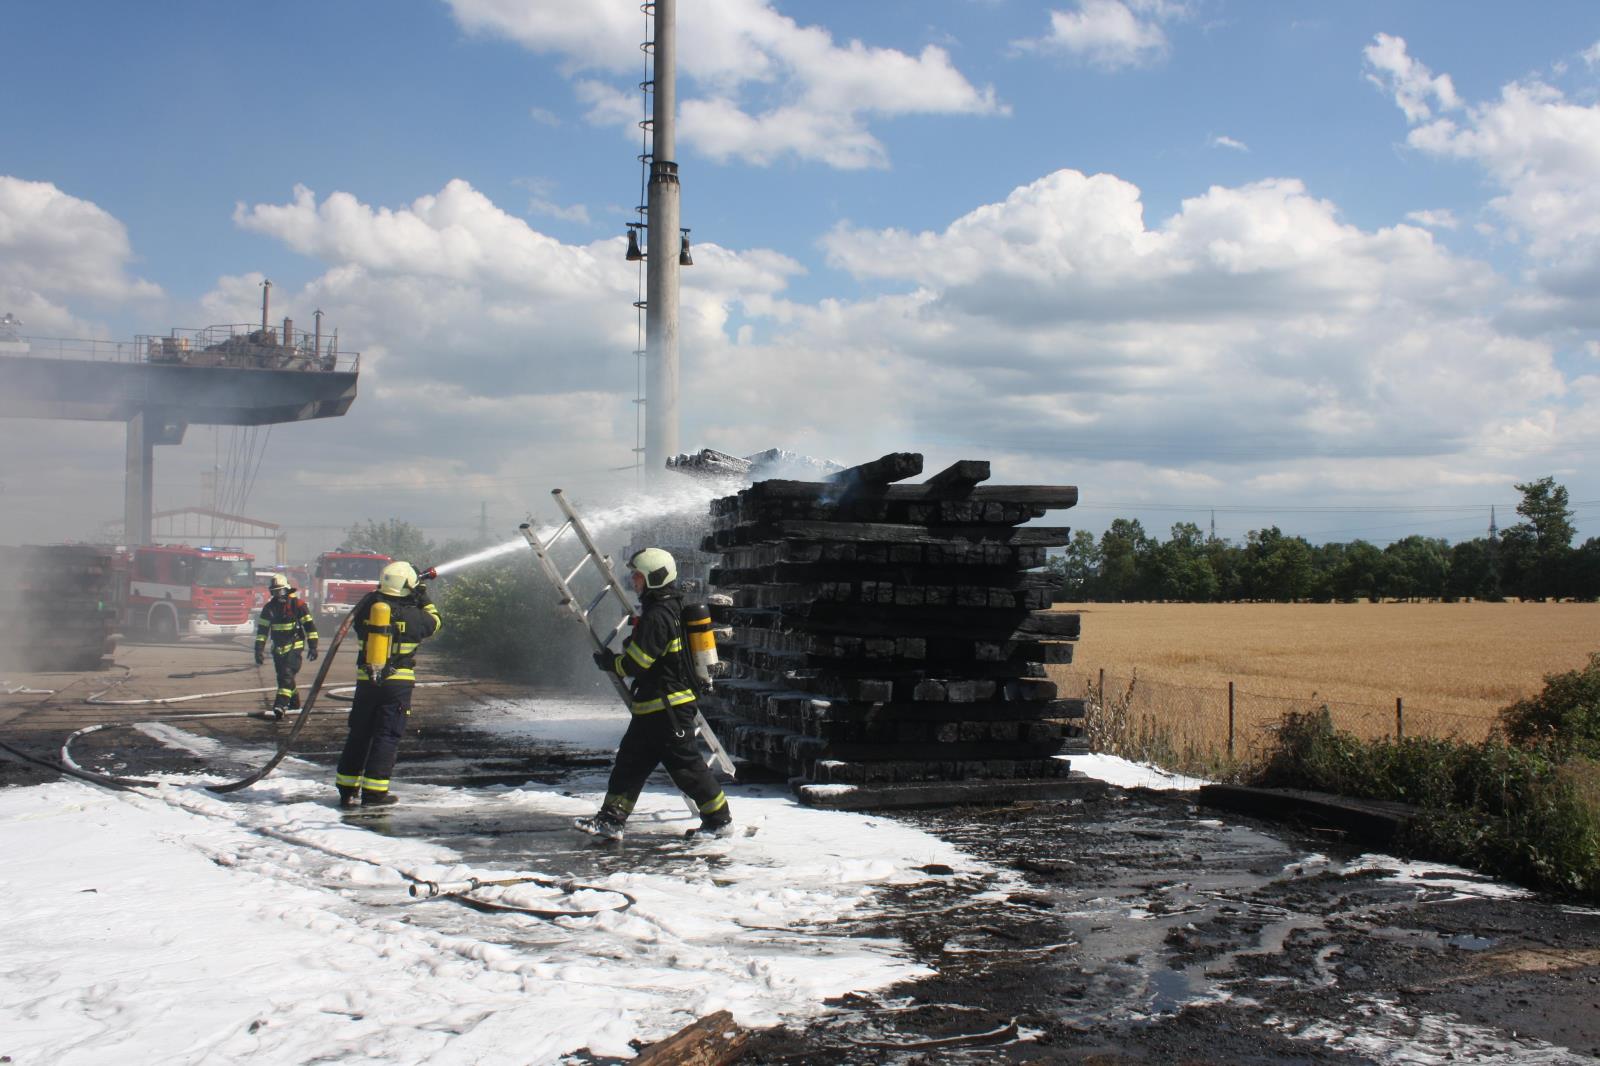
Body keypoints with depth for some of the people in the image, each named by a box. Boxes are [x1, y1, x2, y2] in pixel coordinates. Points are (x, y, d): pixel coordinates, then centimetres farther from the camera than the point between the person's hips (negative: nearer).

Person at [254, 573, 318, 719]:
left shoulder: (298, 604, -8)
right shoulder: (269, 607, 5)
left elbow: (309, 625, -6)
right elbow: (262, 629, 8)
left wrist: (313, 646, -10)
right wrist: (259, 649, 1)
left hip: (294, 646, -6)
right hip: (278, 649, 6)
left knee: (287, 674, -18)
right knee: (283, 677, 12)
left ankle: (280, 705, -25)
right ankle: (294, 703, 30)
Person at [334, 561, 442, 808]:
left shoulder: (368, 606, 0)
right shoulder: (412, 615, -8)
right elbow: (435, 623, 10)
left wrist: (376, 595, 27)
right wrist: (424, 600, 21)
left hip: (366, 680, 4)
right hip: (398, 683, -4)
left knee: (359, 733, 13)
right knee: (387, 736, 2)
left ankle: (347, 789, 17)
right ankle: (374, 791, 0)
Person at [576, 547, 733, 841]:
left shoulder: (657, 616, -20)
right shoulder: (672, 608, 13)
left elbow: (635, 664, -19)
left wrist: (608, 662, -1)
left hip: (667, 706, -11)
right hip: (653, 706, 11)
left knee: (685, 764, -3)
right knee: (630, 759, 11)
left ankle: (719, 819, 7)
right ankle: (610, 819, 14)